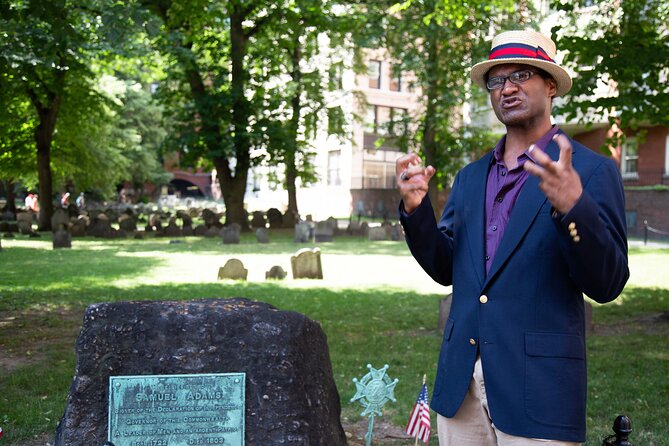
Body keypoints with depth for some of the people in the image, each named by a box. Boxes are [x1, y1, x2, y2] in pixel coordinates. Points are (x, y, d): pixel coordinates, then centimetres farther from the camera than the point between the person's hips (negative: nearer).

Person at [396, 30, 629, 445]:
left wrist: (572, 206, -26)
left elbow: (607, 284, -10)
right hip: (461, 381, 5)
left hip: (538, 390, -5)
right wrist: (416, 208, -5)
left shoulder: (591, 171, -4)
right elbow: (445, 269, 12)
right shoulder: (471, 177, 12)